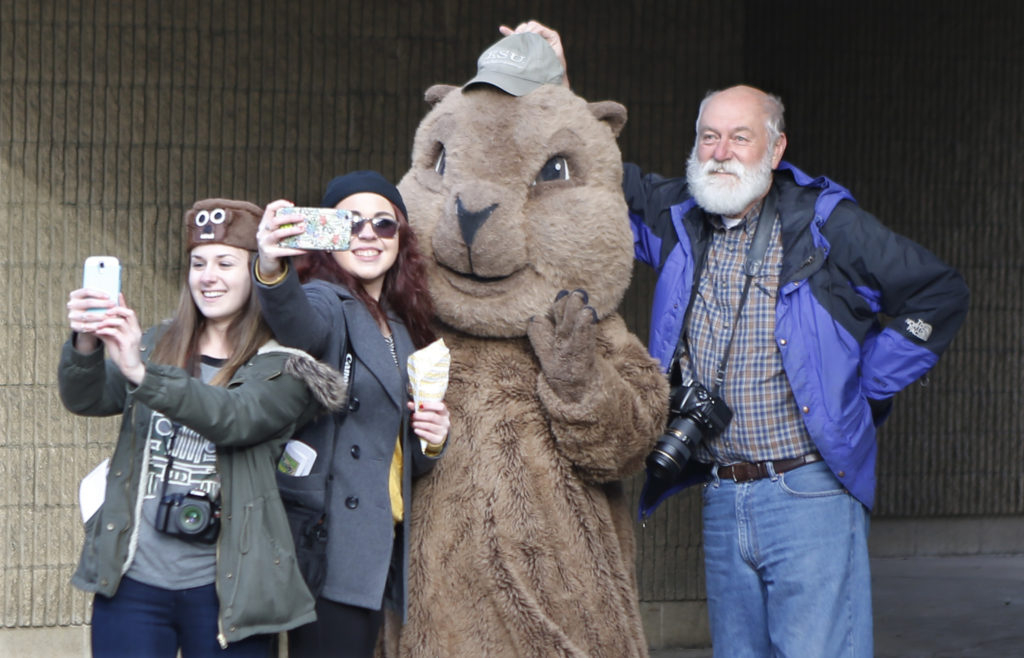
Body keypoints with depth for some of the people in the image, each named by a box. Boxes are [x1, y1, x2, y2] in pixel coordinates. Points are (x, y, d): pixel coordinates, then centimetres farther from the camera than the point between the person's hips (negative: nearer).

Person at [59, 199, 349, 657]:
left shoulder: (284, 368, -1)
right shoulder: (157, 345, 9)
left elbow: (234, 418, -19)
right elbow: (86, 399, -4)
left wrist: (143, 374, -31)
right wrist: (85, 345, -25)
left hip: (224, 589, -2)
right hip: (132, 579, 2)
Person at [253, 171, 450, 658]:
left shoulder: (402, 328, 18)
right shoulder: (327, 304, -5)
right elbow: (298, 323, -32)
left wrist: (430, 441, 3)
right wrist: (272, 272, -53)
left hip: (378, 547, 8)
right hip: (328, 546, -8)